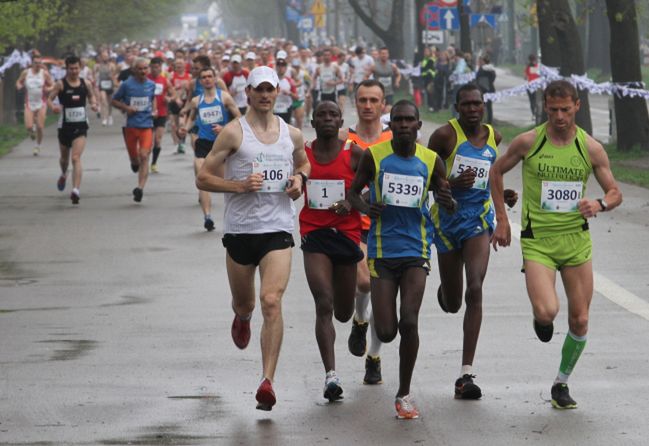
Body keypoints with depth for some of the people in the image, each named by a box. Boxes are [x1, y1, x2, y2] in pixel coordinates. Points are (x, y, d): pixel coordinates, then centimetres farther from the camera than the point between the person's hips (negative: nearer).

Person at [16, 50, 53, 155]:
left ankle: (38, 145, 19)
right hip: (29, 103, 1)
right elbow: (19, 82, 14)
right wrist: (19, 86, -9)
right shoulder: (25, 73, -1)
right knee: (28, 127, -11)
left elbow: (52, 86, 4)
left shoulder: (45, 73, -4)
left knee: (40, 127, -3)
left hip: (41, 104, -1)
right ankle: (32, 132, 27)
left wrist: (48, 88, -18)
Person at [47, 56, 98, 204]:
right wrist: (52, 106, -29)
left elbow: (91, 96, 19)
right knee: (64, 157, 20)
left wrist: (94, 104, -2)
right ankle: (64, 175, 53)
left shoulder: (86, 84, 1)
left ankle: (76, 190, -23)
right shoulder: (61, 84, -6)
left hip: (81, 126, -1)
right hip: (65, 125, 1)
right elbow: (50, 98, -7)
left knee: (76, 158, -16)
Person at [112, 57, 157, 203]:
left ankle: (140, 188, -18)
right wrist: (126, 108, -12)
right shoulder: (127, 85, -4)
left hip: (146, 125, 0)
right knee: (133, 156, 11)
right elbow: (114, 101, 4)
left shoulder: (151, 85, 5)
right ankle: (135, 163, 49)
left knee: (144, 156, -13)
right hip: (131, 125, 0)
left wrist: (154, 109, 7)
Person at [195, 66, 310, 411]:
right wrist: (239, 185, -17)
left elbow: (303, 163, 30)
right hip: (239, 229, -1)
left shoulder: (292, 135, 9)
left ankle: (267, 381, -17)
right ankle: (242, 319, 56)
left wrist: (300, 178, 7)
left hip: (278, 230, 1)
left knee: (272, 302, -16)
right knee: (243, 303, 16)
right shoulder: (233, 133, -3)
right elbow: (203, 178, -3)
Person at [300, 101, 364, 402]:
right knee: (323, 306, -15)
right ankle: (330, 375, -17)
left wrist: (353, 203, -16)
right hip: (314, 235, 0)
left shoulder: (355, 154, -2)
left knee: (343, 313, 11)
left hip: (347, 233, 0)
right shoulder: (302, 154, 3)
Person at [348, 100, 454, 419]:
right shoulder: (374, 156, -2)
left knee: (409, 322, -15)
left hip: (416, 250, 0)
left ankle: (404, 394, 2)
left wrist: (447, 200, -14)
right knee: (386, 332, -4)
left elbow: (449, 206, 10)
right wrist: (366, 208, -13)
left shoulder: (431, 161, 1)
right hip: (382, 250, 0)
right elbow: (353, 192, 9)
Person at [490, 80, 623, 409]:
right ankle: (541, 318, 17)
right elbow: (496, 172, 11)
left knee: (579, 320, 4)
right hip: (537, 240, -2)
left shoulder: (591, 148, -1)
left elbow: (615, 193, 6)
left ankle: (561, 384, 24)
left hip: (577, 240, 2)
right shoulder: (528, 142, -5)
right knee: (547, 311, -22)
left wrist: (599, 204, -17)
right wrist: (501, 219, 7)